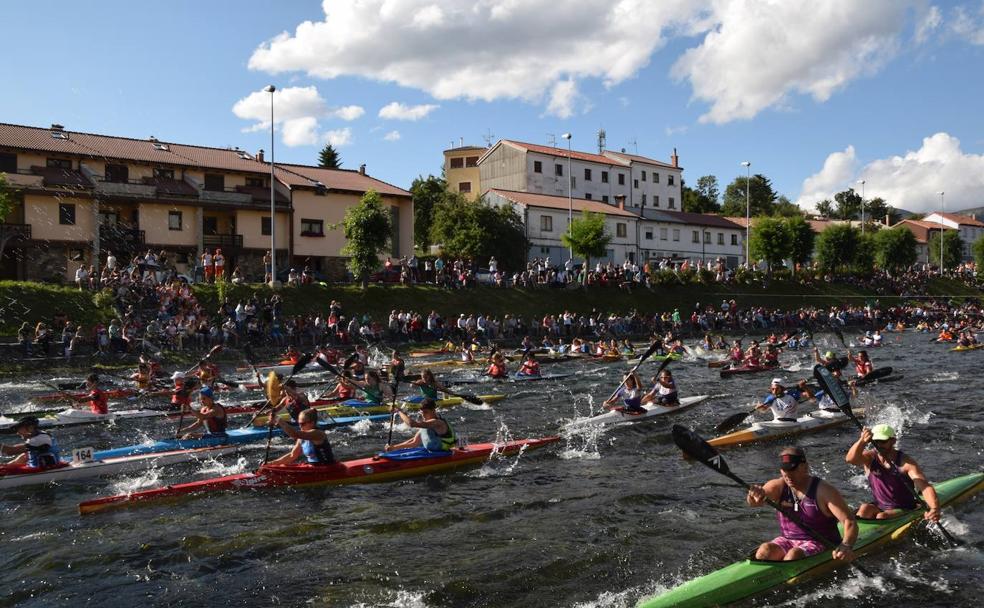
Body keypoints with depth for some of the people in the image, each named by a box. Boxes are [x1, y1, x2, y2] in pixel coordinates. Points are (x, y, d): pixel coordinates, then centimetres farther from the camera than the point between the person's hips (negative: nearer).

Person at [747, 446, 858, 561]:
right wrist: (755, 496, -45)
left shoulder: (823, 491, -12)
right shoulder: (779, 486, -3)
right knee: (765, 550, -26)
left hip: (820, 543, -3)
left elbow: (849, 521, -18)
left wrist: (847, 545, -38)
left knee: (793, 555, -32)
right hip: (787, 540, 3)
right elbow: (753, 502, -19)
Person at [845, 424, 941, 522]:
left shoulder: (906, 462, -13)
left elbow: (925, 487, -24)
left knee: (882, 517, -29)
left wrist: (935, 508, -45)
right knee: (865, 509, -28)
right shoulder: (870, 458, -7)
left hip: (904, 510, -2)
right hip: (879, 507, 2)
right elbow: (850, 459, -30)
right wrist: (862, 441, -51)